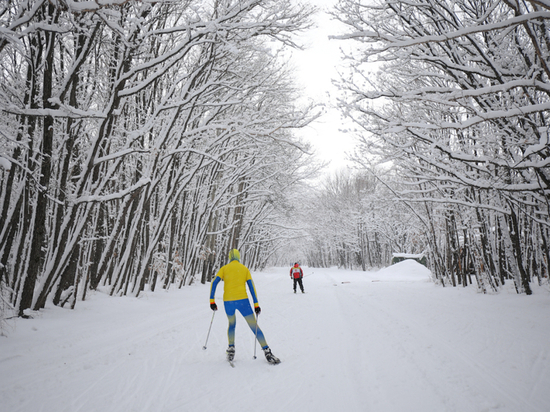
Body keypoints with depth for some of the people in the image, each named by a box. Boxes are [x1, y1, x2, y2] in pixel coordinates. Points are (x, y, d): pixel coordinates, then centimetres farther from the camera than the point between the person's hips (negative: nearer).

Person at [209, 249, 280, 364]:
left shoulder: (224, 268, 11)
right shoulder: (245, 269, 12)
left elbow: (214, 283, -1)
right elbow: (251, 286, 4)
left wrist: (212, 300, 1)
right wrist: (256, 304, 2)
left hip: (228, 301, 1)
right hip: (242, 300, -1)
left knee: (231, 324, 27)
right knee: (254, 326, 4)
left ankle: (231, 350, 16)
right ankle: (267, 353, -2)